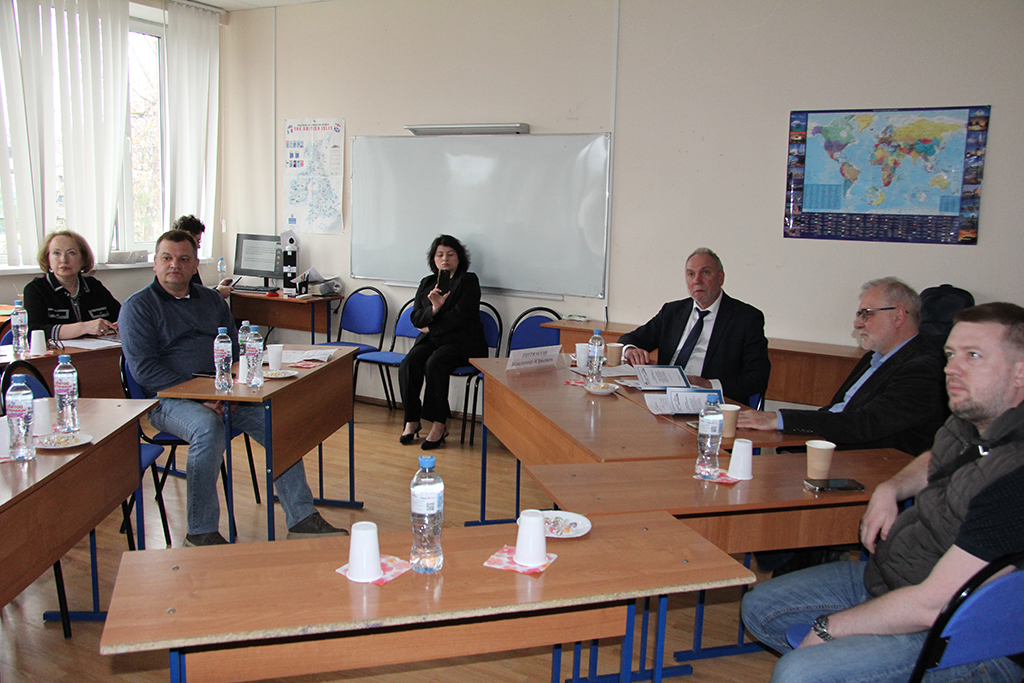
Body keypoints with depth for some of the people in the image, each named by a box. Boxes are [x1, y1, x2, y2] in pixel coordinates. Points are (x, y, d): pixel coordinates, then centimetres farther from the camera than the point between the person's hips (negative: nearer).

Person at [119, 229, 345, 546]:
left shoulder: (212, 300, 20)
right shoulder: (138, 306, 3)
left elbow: (235, 350, 19)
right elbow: (144, 368, -9)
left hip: (222, 395, 5)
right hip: (168, 400, -5)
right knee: (208, 428, -36)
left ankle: (302, 519, -11)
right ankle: (201, 532, -23)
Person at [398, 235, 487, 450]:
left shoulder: (468, 280, 1)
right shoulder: (426, 283, 18)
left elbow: (460, 316, -10)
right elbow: (415, 318, 8)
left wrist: (431, 328, -3)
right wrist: (434, 308, -13)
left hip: (462, 341, -5)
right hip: (430, 340, 5)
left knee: (434, 363, -33)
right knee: (408, 364, -24)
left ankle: (438, 425, -27)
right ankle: (412, 420, -15)